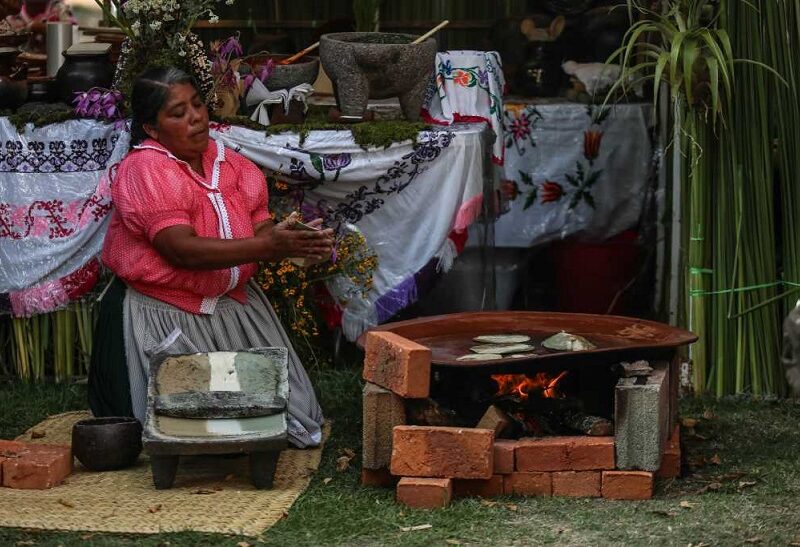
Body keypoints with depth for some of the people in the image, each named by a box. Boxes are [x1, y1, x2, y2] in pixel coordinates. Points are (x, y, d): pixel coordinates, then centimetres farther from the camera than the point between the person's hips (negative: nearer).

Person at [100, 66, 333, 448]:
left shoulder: (230, 163, 5)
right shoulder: (146, 170, -16)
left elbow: (261, 229, -1)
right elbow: (183, 250, -26)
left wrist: (300, 243, -25)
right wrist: (268, 246, -33)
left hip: (235, 305, 6)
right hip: (170, 315, -6)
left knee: (285, 402, 1)